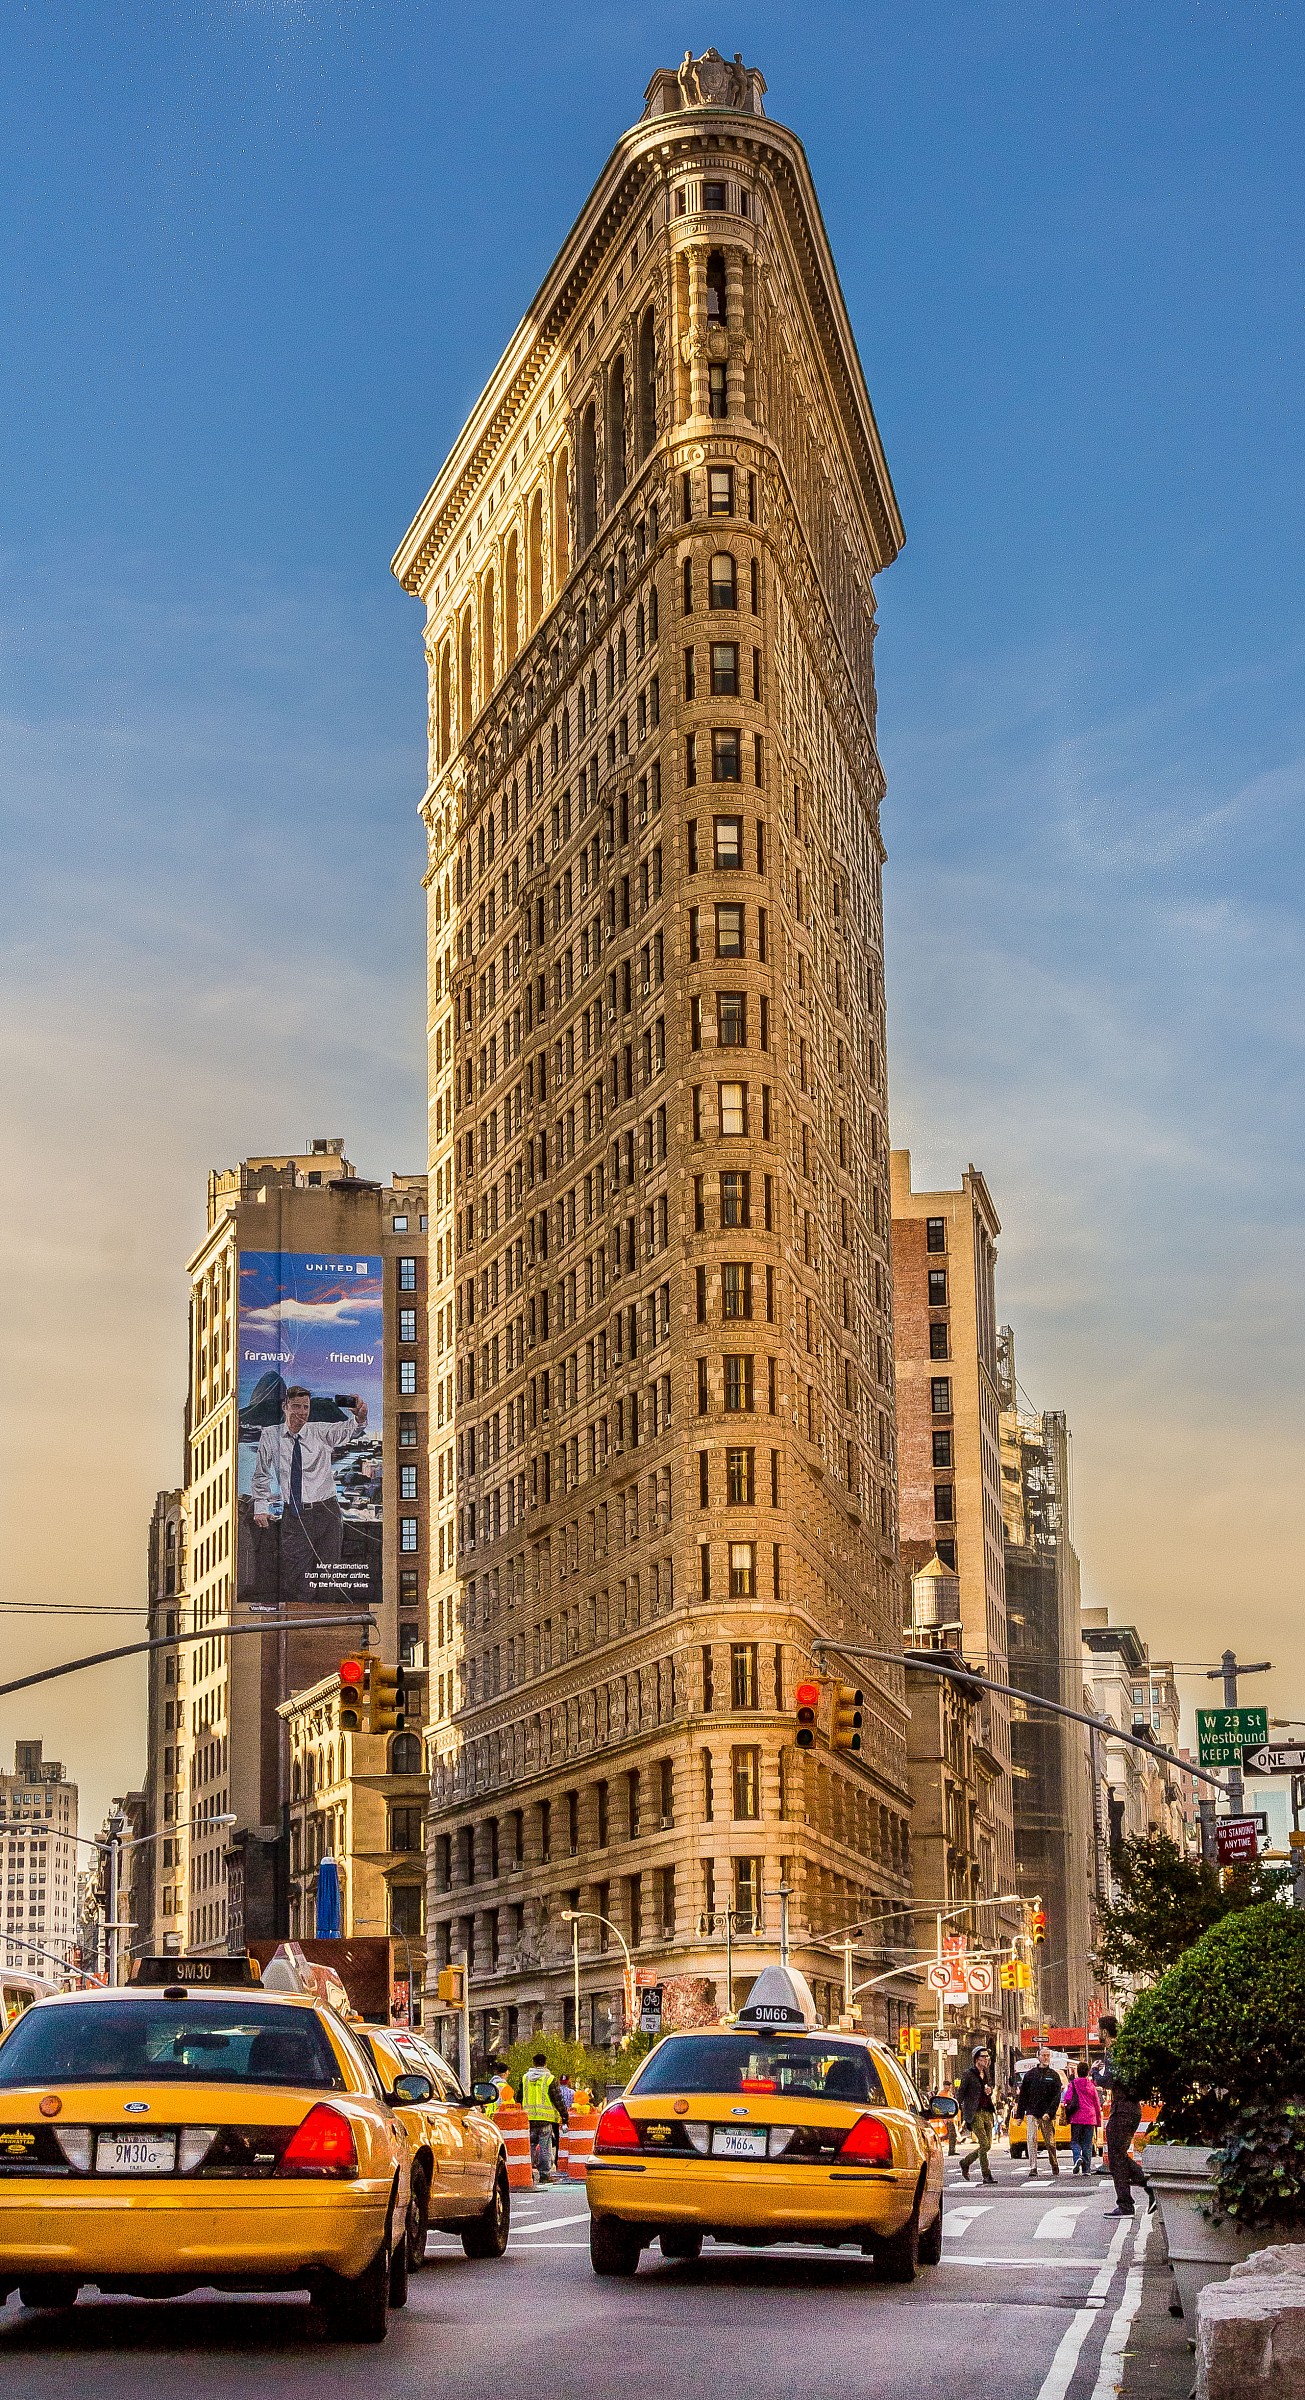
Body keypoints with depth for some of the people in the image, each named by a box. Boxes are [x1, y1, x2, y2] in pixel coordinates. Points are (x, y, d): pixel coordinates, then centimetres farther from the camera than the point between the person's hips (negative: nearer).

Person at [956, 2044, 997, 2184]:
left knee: (987, 2145, 5)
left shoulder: (987, 2074, 15)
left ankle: (965, 2162, 26)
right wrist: (961, 2115, -11)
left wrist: (989, 2091, 4)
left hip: (987, 2112, 7)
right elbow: (960, 2095, -4)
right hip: (974, 2113, -7)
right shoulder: (968, 2074, -4)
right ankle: (986, 2175, -7)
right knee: (984, 2144, -14)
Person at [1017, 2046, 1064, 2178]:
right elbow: (1023, 2096, 10)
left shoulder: (1054, 2075, 6)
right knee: (1031, 2140, -13)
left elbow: (1057, 2096, -2)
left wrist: (1049, 2112, -15)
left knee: (1050, 2142, 7)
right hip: (1032, 2114, 0)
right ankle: (1033, 2170, -16)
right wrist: (1020, 2114, 5)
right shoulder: (1030, 2074, 8)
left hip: (1048, 2115, 0)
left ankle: (1055, 2167, 29)